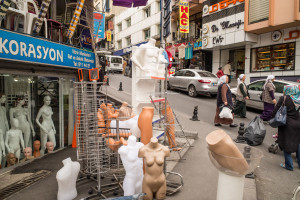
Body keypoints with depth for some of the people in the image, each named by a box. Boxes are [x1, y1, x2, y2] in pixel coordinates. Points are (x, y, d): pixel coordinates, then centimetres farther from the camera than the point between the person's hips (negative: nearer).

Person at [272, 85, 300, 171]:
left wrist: (273, 117, 4)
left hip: (287, 124, -5)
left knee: (286, 144, 6)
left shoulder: (283, 98, -11)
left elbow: (275, 111, -10)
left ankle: (289, 165, 13)